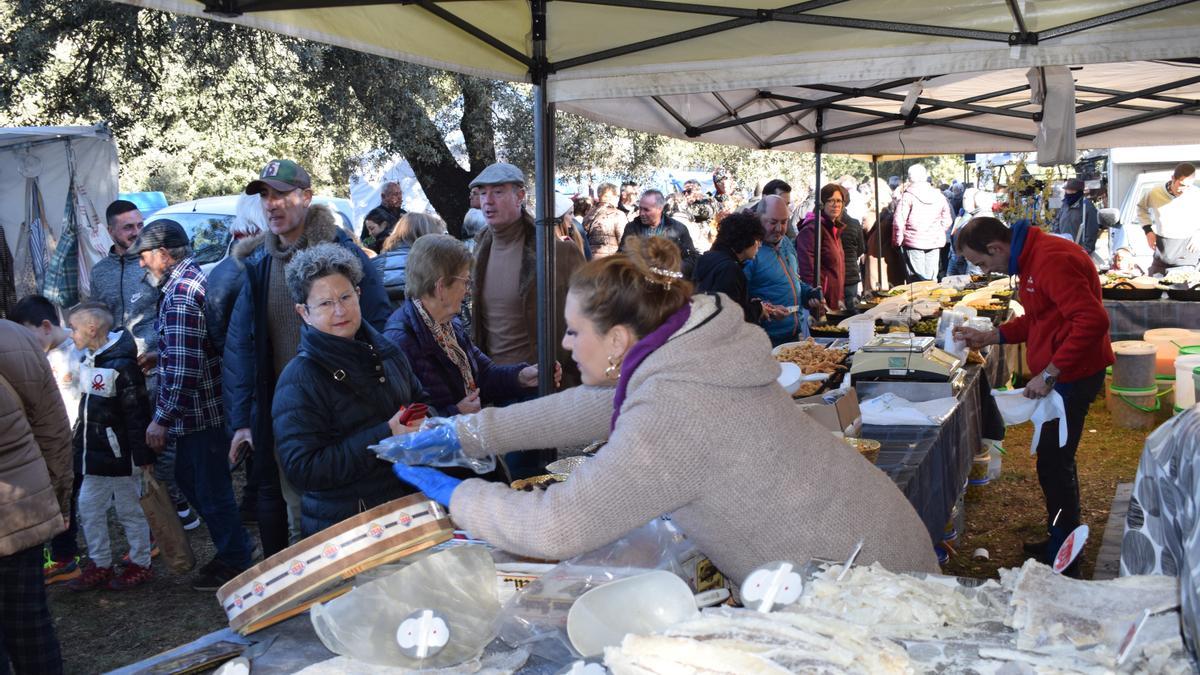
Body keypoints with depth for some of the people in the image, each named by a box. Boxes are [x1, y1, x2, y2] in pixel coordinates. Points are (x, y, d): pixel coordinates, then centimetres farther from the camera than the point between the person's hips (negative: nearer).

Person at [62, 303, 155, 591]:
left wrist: (143, 454, -19)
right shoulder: (89, 361, 8)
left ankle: (140, 564, 19)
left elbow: (137, 413, -20)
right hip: (93, 454, 9)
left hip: (118, 455, -8)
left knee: (129, 510, 5)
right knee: (88, 510, 13)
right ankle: (100, 565, 25)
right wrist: (81, 445, 21)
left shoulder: (122, 365, -19)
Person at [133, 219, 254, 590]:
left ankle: (234, 561, 19)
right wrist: (157, 357, 24)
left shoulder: (180, 292, -21)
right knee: (187, 477, 22)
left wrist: (161, 418, -19)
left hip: (201, 411, -10)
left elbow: (183, 368, -24)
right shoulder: (196, 277, 11)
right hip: (201, 408, 10)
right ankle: (235, 547, 33)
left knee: (211, 490, 4)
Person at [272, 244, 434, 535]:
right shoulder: (299, 380, -16)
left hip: (410, 500, 7)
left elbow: (421, 401, 19)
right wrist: (386, 435, -26)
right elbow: (302, 470, -23)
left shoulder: (386, 352, 4)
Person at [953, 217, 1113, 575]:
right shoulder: (1032, 258, 11)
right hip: (1061, 374, 11)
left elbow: (1092, 320, -31)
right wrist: (987, 337, 11)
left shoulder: (1051, 261, -23)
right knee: (1055, 461, 19)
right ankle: (1060, 542, 33)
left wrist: (1049, 374, -27)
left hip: (1072, 374, -11)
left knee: (1054, 465, -3)